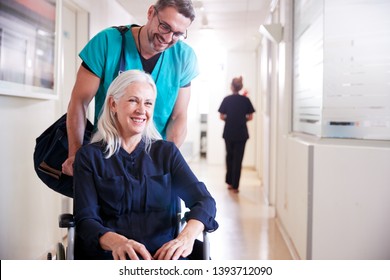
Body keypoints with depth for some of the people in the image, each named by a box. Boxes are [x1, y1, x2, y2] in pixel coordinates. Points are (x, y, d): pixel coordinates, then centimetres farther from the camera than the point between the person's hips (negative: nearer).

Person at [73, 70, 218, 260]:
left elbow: (203, 200, 2)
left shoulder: (166, 152, 14)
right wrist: (116, 241, -24)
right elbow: (86, 219, -1)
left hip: (163, 254, 2)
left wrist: (188, 235, -21)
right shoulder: (89, 156, 9)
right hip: (112, 256, -2)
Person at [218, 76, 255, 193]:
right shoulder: (245, 100, -3)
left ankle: (229, 182, 20)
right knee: (238, 159, 3)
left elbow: (221, 116, -3)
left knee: (229, 157, 17)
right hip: (241, 133, -1)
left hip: (229, 133, 1)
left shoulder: (227, 99, -4)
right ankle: (235, 186, 3)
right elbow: (250, 117, -1)